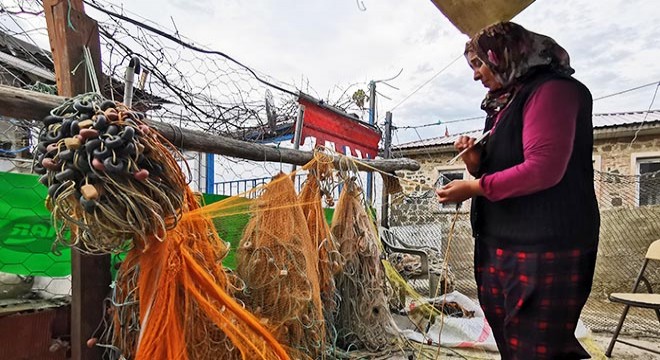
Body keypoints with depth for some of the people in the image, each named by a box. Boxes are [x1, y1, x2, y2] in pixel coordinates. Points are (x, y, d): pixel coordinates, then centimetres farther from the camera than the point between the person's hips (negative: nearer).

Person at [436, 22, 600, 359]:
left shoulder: (550, 91, -8)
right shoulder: (505, 103, 19)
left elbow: (543, 170, -20)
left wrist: (475, 187, -13)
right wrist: (476, 165, 4)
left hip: (544, 249, -9)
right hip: (501, 244, 9)